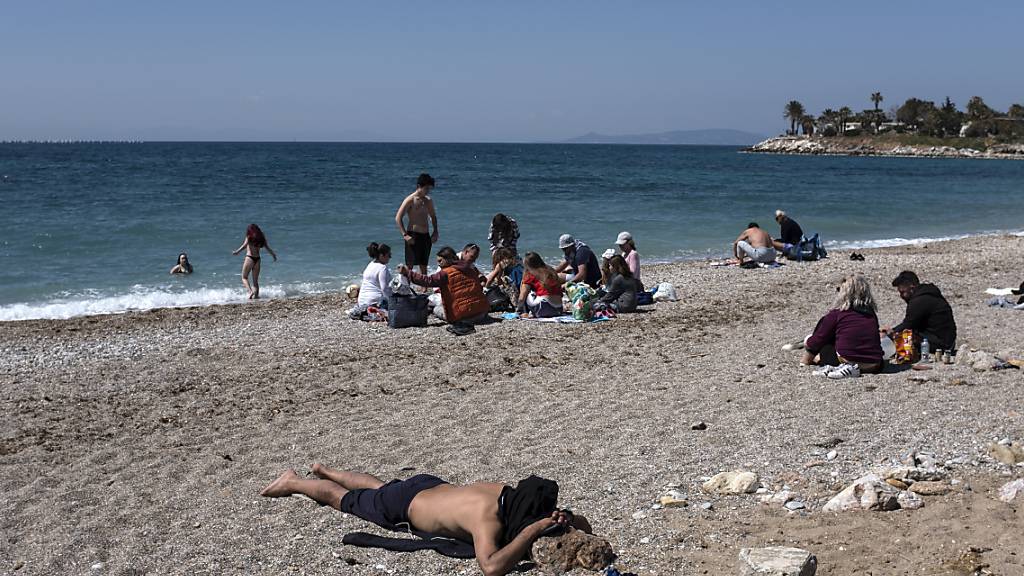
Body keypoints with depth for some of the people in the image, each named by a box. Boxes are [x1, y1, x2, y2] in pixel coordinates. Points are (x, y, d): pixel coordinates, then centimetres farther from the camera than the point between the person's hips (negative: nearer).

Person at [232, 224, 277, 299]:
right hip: (257, 259, 5)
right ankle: (256, 295, 3)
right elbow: (267, 247, 15)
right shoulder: (261, 237, 11)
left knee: (244, 278, 3)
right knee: (255, 280, 11)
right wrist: (273, 254, 31)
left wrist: (237, 252, -27)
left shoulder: (249, 236, -1)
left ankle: (250, 291, -19)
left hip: (249, 257, -5)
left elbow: (245, 245, -18)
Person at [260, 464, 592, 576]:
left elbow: (585, 527, -11)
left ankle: (326, 471, 62)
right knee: (345, 499, 21)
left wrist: (566, 521, -35)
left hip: (430, 486, 7)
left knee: (379, 488, 37)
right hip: (401, 508, -7)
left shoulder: (512, 496, -21)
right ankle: (293, 482, 46)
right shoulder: (488, 518, -42)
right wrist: (532, 530, -55)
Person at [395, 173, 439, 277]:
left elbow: (433, 216, 27)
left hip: (426, 236, 7)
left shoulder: (429, 201, 12)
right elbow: (398, 218, -13)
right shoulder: (410, 200, -9)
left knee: (423, 266, 10)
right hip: (413, 236, -7)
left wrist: (435, 232, 14)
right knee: (410, 265, -7)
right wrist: (405, 235, -19)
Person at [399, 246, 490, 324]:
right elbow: (481, 283, 16)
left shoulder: (446, 273, -9)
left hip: (464, 316, -7)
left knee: (436, 310, 18)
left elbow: (428, 280, -14)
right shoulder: (471, 267, 9)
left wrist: (407, 272, -12)